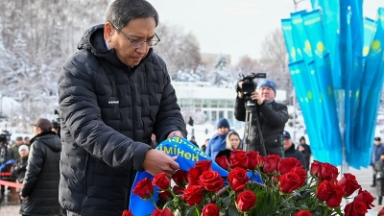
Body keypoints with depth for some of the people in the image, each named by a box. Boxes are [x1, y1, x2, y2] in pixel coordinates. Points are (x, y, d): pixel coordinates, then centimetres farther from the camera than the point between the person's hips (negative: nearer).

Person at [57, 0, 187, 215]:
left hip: (141, 194, 5)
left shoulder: (156, 66, 5)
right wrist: (141, 156, -36)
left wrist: (174, 134, -11)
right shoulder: (79, 70, -13)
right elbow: (86, 128, -24)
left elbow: (169, 113, 14)